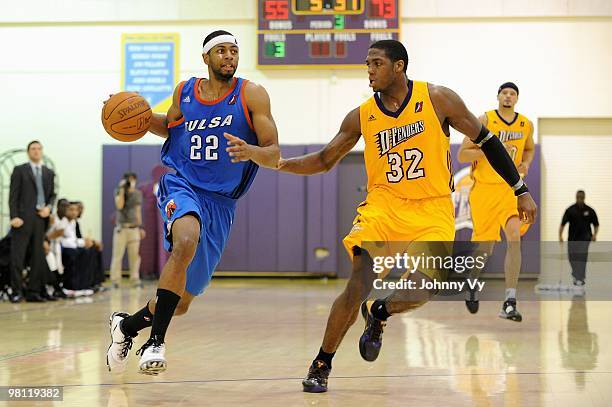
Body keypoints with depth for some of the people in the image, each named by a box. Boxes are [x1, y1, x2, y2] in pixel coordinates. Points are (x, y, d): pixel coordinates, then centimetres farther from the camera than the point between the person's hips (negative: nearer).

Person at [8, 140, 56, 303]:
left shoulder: (49, 173, 16)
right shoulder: (20, 170, 4)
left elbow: (52, 195, 18)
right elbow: (13, 196, -2)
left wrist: (49, 207, -3)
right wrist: (14, 216, -12)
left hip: (41, 218, 4)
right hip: (23, 218, -4)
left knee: (38, 257, 4)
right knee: (17, 257, -5)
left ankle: (34, 292, 7)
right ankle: (17, 292, -2)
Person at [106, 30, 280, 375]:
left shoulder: (251, 95, -5)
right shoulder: (184, 91, 3)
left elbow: (274, 156, -9)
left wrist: (250, 151, -32)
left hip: (220, 201, 1)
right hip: (181, 185, -1)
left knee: (182, 302, 7)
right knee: (186, 243, -37)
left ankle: (127, 325, 37)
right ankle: (156, 341, -31)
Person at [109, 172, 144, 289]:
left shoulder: (138, 193, 12)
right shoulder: (118, 192, 1)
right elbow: (119, 206, -14)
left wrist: (140, 227, 12)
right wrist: (122, 190, -13)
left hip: (134, 228, 3)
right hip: (121, 228, -3)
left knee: (135, 255, 1)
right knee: (118, 255, -6)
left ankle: (135, 279, 6)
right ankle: (115, 280, -3)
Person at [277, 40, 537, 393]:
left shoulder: (438, 99, -5)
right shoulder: (362, 117, 1)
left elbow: (485, 141, 3)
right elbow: (325, 160, 11)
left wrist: (521, 191, 2)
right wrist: (280, 164, -6)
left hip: (432, 210, -1)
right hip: (384, 205, 1)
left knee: (421, 290, -19)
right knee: (359, 285, -17)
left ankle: (378, 314, 17)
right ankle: (321, 364, 0)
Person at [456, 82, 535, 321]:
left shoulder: (526, 125, 7)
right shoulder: (484, 121, -4)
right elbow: (462, 154, -6)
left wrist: (525, 164, 6)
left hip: (511, 189, 2)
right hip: (484, 188, -2)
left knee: (514, 236, -22)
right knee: (485, 247, 4)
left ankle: (509, 303, -22)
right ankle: (472, 282, 40)